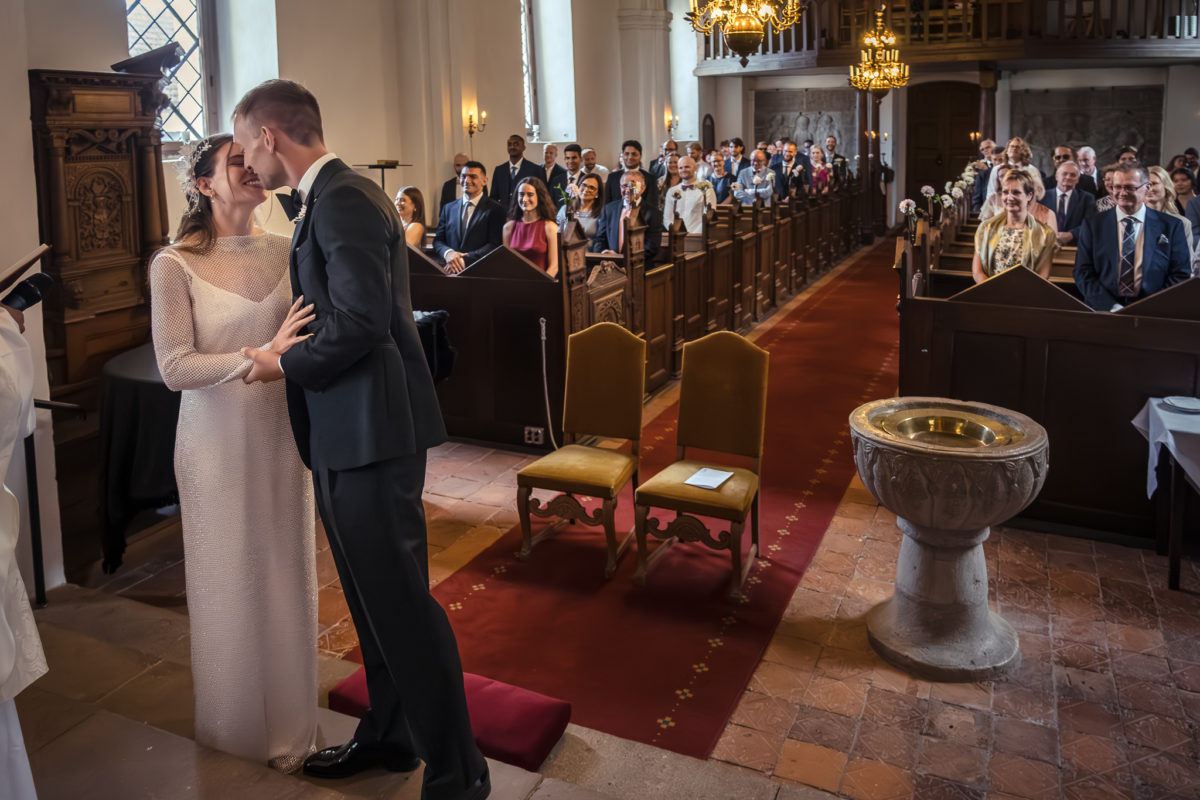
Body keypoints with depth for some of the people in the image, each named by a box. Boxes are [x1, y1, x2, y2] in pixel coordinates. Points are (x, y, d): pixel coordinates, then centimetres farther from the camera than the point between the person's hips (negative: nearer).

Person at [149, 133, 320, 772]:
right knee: (231, 586, 9)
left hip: (282, 436, 4)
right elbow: (174, 368, -15)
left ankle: (289, 722, 31)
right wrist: (263, 356, -25)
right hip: (219, 446, -4)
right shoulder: (175, 266, -9)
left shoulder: (282, 251, 3)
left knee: (287, 577, 12)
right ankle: (239, 728, 31)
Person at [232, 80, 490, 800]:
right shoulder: (338, 194, 16)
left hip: (370, 432, -10)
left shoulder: (342, 200, -15)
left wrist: (285, 365, -9)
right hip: (355, 432, 10)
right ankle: (388, 734, 37)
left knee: (399, 599, -2)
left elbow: (360, 320, -23)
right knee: (378, 595, 20)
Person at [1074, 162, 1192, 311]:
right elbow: (1083, 273, 2)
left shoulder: (1171, 226, 10)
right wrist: (1112, 307, -11)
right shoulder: (1092, 226, 9)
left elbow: (1180, 275, 8)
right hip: (1103, 313, 0)